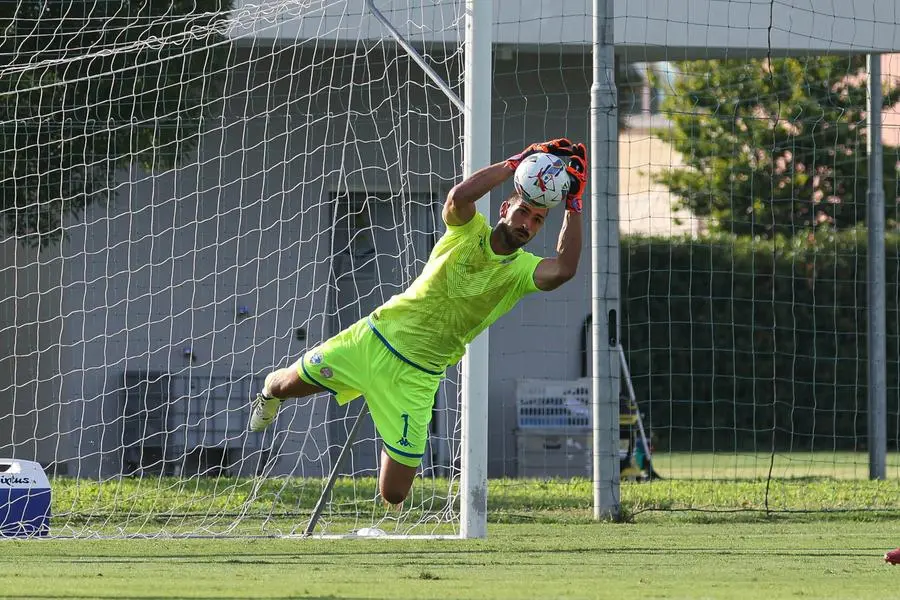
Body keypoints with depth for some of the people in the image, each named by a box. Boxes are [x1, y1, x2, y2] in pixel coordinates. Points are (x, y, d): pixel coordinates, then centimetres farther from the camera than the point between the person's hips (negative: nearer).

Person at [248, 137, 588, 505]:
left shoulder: (523, 270, -7)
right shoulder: (469, 230, -7)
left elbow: (563, 269, -31)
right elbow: (460, 194, -31)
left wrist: (574, 205, -34)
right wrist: (517, 162, -30)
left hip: (416, 377, 0)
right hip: (375, 338, 0)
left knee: (393, 494, -7)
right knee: (291, 384, 12)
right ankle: (269, 394, 52)